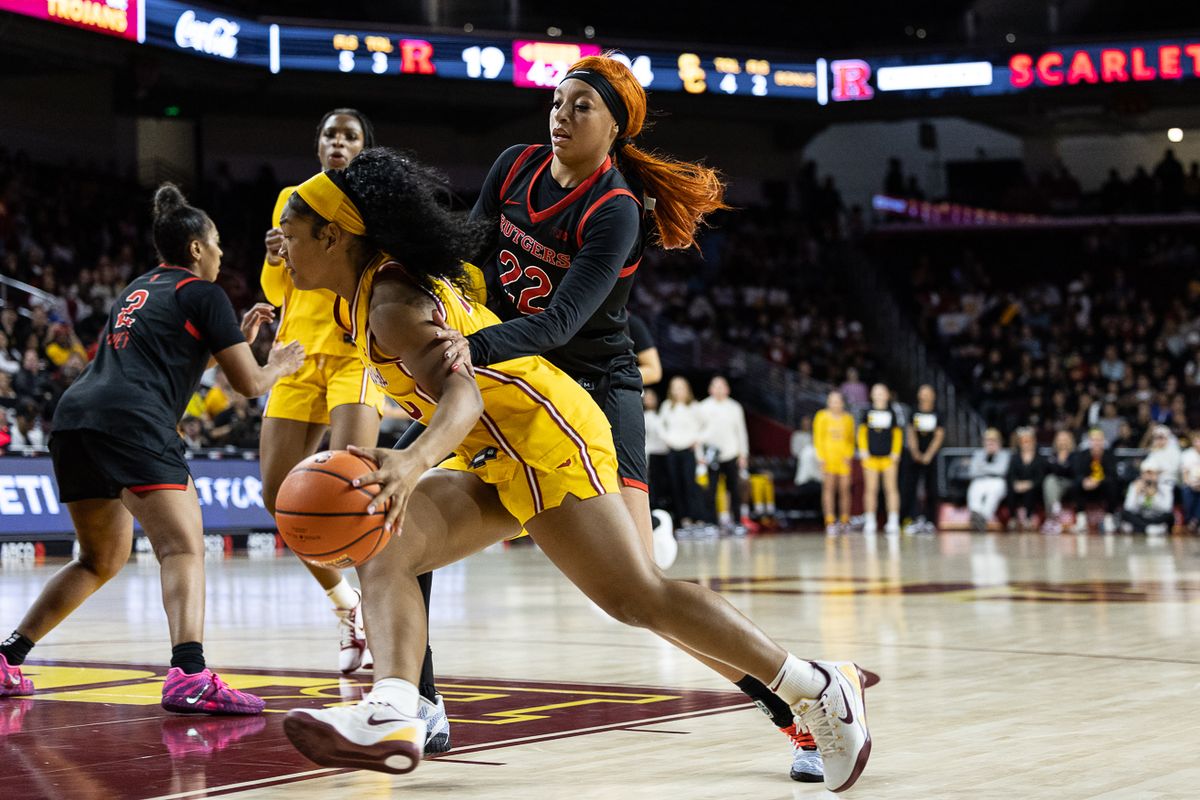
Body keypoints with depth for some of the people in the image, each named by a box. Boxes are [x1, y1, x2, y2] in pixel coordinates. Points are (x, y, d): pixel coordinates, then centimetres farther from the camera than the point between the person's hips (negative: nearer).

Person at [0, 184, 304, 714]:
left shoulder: (139, 289, 29)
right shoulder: (202, 293, 7)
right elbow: (249, 383, 7)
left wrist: (239, 334, 42)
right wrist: (281, 366, 27)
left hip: (75, 415, 8)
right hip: (132, 422, -8)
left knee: (101, 560, 22)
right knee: (184, 549, -15)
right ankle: (189, 675, -36)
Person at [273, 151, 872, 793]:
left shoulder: (390, 300, -17)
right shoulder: (370, 291, 12)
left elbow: (461, 392, -33)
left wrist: (413, 463, -49)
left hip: (541, 432, -11)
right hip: (492, 457, 11)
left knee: (640, 599, -10)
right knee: (380, 549, -5)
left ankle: (817, 686, 0)